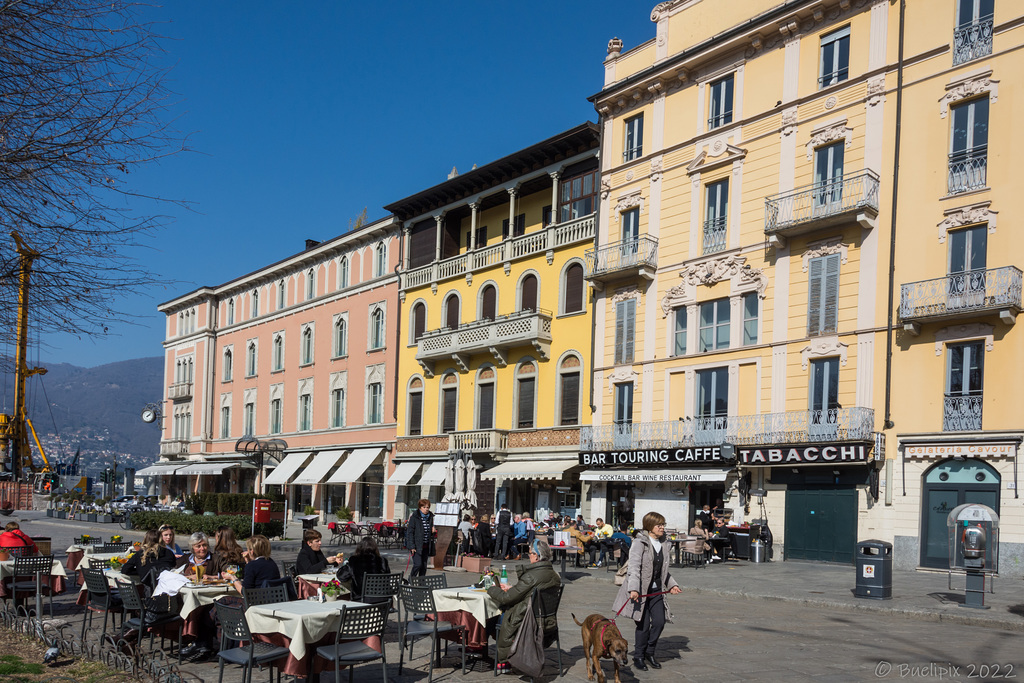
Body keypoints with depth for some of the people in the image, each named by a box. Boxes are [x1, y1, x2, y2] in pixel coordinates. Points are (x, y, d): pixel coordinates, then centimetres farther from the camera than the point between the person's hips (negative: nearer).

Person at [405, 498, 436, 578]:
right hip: (417, 546, -6)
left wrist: (433, 530, -2)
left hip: (426, 546, 6)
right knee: (418, 564, -13)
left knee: (424, 566, 6)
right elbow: (410, 532, -10)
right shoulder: (414, 517, -9)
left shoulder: (430, 517, 9)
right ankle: (411, 578, 8)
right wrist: (412, 546, -16)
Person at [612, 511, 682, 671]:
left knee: (659, 622, -1)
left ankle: (649, 653, 20)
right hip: (641, 590, -6)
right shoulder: (640, 543, -11)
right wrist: (633, 589, -31)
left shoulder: (661, 544, 13)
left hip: (656, 590, 6)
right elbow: (634, 567, -21)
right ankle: (638, 657, 14)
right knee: (643, 625, -3)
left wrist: (672, 584, 18)